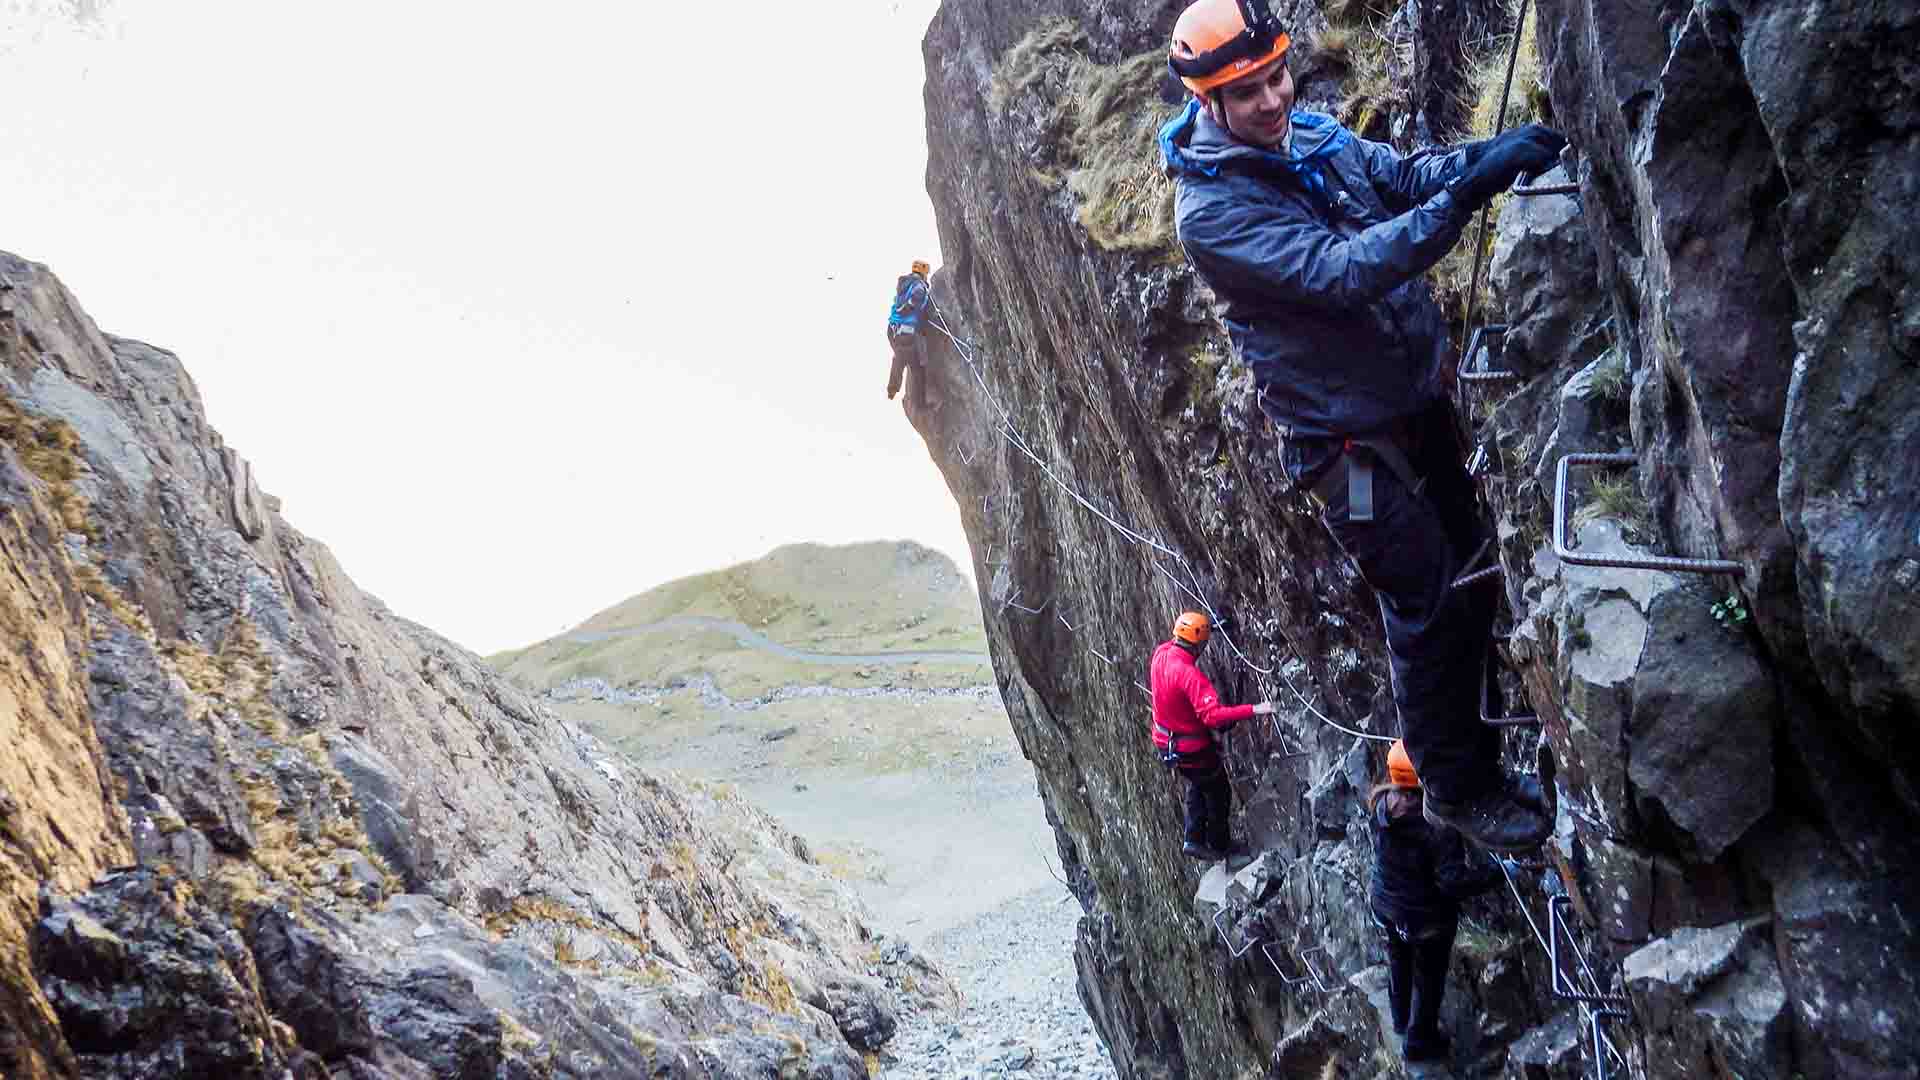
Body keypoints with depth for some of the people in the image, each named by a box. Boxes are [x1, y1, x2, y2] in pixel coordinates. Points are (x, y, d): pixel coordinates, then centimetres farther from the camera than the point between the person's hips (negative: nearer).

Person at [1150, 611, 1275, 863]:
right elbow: (1213, 715, -42)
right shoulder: (1189, 674, -36)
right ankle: (1220, 845, 35)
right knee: (1218, 794, 17)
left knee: (1198, 786, 30)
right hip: (1191, 747, -8)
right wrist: (1254, 710, -42)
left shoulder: (1162, 652, -11)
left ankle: (1194, 840, 34)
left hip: (1165, 741, 8)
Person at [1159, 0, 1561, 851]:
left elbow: (1405, 175, -2)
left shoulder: (1312, 135, 1)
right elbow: (1340, 271, -33)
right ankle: (1457, 786, 17)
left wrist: (1484, 155, -24)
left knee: (1473, 565, 18)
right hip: (1346, 435, -8)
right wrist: (1467, 191, -40)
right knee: (1429, 605, -1)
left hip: (1424, 392, 8)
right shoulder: (1210, 209, -23)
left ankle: (1453, 733, 38)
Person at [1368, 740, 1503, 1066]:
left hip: (1386, 905, 6)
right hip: (1427, 917, -6)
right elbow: (1453, 881, -34)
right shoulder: (1438, 824, -36)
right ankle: (1419, 1041, 41)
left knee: (1398, 963, 32)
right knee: (1428, 979, 21)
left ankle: (1401, 1020, 57)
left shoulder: (1383, 803, -19)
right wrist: (1496, 869, -26)